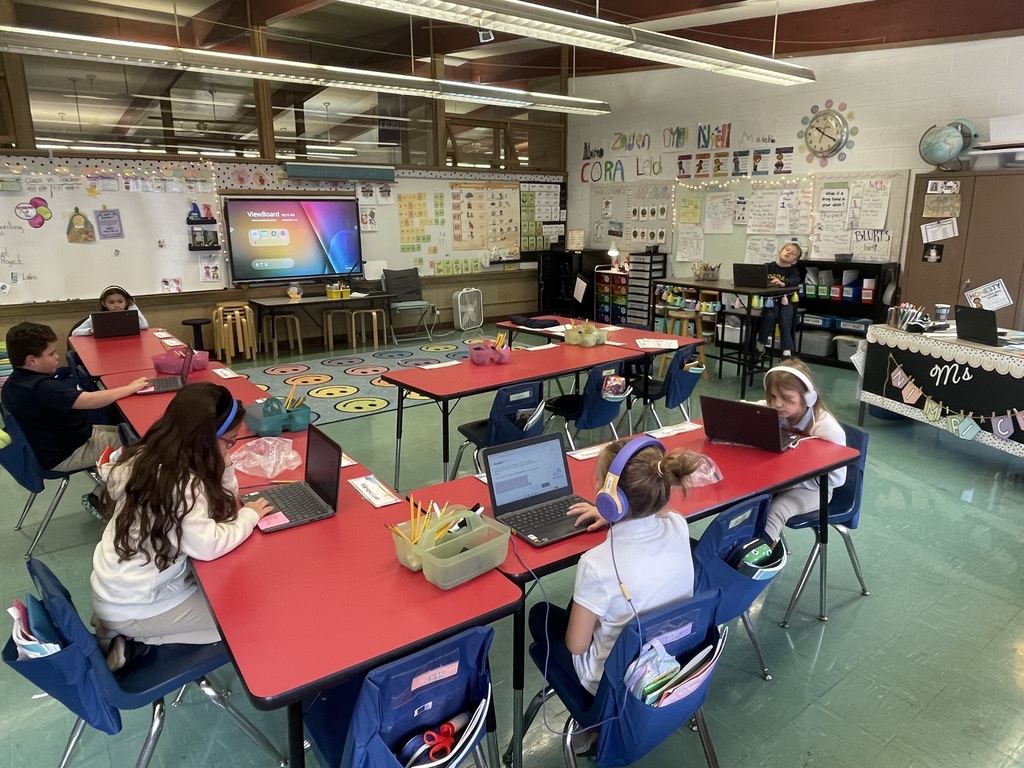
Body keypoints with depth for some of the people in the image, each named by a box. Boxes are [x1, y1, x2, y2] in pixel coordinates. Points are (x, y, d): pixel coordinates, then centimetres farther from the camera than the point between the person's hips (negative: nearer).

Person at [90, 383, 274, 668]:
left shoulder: (148, 455, -2)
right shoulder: (178, 483, -30)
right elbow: (209, 546, -32)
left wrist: (223, 464, -11)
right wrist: (249, 515, -17)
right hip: (133, 609, -8)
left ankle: (127, 632, 16)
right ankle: (137, 642, 3)